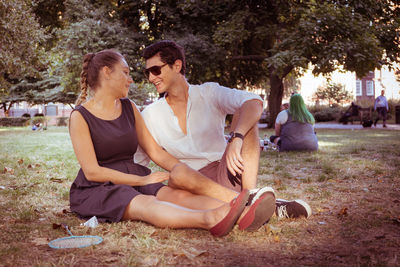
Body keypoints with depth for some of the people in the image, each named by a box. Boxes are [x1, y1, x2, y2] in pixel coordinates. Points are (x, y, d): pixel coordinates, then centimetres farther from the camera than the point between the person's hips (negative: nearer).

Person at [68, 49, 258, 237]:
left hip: (133, 180, 5)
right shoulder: (80, 116, -6)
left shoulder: (129, 108, 13)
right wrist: (142, 180, -16)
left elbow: (155, 152, 11)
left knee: (177, 194, -25)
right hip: (96, 190, -5)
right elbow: (92, 172, -12)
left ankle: (243, 215, -48)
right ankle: (210, 219, -63)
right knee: (143, 203, -36)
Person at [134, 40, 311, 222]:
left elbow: (255, 102, -18)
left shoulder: (208, 93, 2)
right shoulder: (149, 115, 8)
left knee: (243, 113, -17)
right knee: (178, 172, -35)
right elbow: (136, 163, 11)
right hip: (192, 182, 0)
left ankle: (251, 193, -32)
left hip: (227, 174, 1)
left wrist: (236, 139, -35)